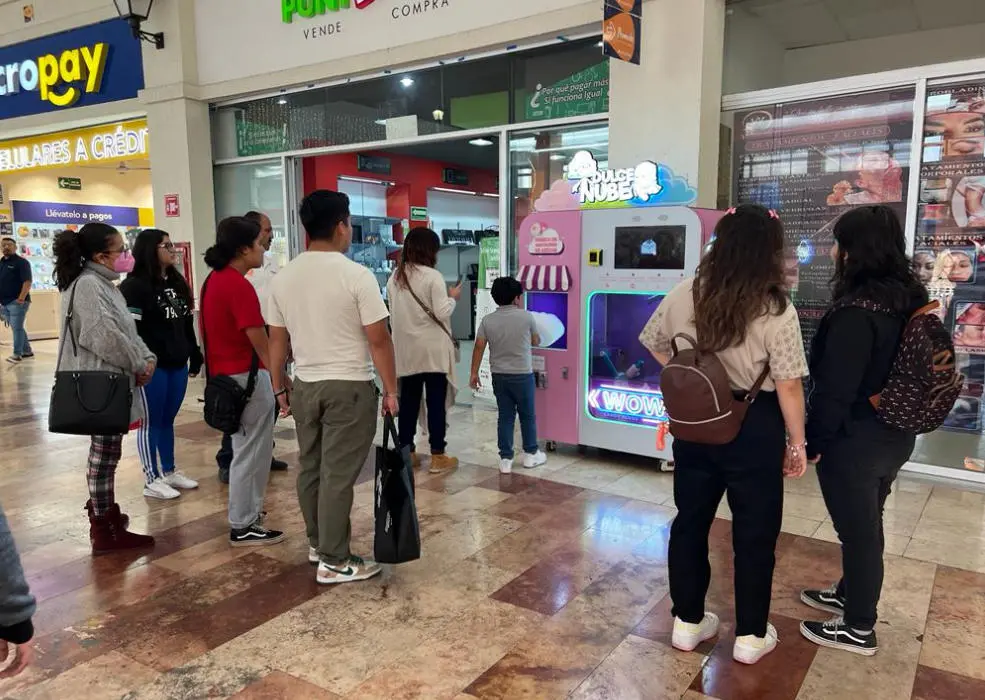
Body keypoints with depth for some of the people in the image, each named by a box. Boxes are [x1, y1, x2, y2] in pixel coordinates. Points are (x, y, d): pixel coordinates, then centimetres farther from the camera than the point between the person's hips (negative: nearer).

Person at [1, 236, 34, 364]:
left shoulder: (21, 262, -7)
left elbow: (27, 281, -15)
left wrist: (21, 298, -23)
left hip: (17, 302, -8)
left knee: (17, 328, -4)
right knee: (17, 328, 13)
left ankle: (17, 354, 1)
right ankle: (27, 351, 21)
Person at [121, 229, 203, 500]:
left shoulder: (177, 283, 15)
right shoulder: (134, 286, -9)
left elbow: (187, 324, 17)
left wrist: (195, 356, 15)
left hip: (177, 364, 7)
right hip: (152, 366, -7)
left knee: (168, 419, 15)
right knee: (151, 422, 2)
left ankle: (170, 471, 24)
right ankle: (152, 480, 10)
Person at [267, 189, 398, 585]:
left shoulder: (283, 277, 3)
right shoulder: (356, 275, -14)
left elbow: (276, 339, 9)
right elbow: (378, 339, -14)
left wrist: (279, 387, 19)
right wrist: (391, 390, -6)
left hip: (305, 386, 6)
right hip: (350, 388, -6)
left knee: (310, 467, 18)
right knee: (338, 474, 0)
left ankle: (317, 543, 33)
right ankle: (334, 562, 9)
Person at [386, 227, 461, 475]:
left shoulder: (394, 277, 7)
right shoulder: (433, 276, -12)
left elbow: (395, 312, 12)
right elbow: (442, 313, -14)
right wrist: (452, 297, 3)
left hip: (406, 349, 6)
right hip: (432, 349, -6)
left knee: (408, 400, 11)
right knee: (436, 402, 1)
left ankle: (407, 452, 19)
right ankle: (438, 457, 6)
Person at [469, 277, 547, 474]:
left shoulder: (487, 320, -2)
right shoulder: (526, 317, -8)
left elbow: (479, 347, -2)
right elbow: (536, 341, 7)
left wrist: (474, 373, 6)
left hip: (499, 376, 3)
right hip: (523, 375, -3)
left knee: (505, 416, 9)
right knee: (528, 415, 13)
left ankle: (505, 459, 11)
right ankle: (531, 454, 26)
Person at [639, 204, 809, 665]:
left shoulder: (684, 296, -5)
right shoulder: (776, 311, -17)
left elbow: (654, 345, 9)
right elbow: (788, 386, -15)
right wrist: (796, 442, -3)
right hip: (754, 429, -3)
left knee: (690, 520, 17)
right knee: (755, 531, 13)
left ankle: (687, 622, 30)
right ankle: (750, 636, 26)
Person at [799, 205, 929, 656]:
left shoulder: (856, 312, -26)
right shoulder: (910, 299, 3)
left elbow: (836, 388, -23)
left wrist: (815, 443, -12)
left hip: (854, 441, -8)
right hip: (894, 435, 9)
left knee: (858, 530, 7)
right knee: (866, 525, 23)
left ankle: (859, 630, 23)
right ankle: (850, 593, 43)